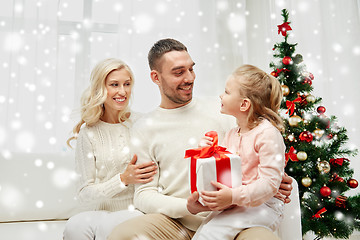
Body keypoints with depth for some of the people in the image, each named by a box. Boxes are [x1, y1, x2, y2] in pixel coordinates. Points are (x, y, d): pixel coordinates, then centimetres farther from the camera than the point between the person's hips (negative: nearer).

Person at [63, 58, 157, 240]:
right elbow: (85, 196, 1)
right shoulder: (88, 133, 3)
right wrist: (124, 179, -14)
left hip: (141, 212, -1)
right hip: (104, 212, 1)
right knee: (75, 225, -29)